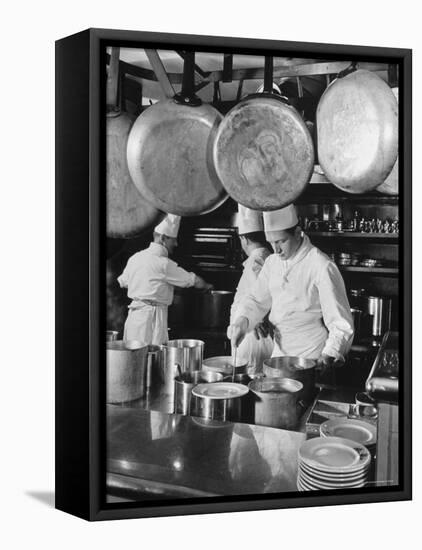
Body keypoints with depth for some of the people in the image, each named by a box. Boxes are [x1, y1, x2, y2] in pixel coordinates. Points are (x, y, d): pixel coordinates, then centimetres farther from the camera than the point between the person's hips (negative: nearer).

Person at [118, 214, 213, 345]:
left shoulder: (135, 257, 10)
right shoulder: (163, 263, -13)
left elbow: (123, 282, 23)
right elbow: (193, 280, -5)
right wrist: (207, 286, 14)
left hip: (133, 314, 8)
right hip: (152, 315, -8)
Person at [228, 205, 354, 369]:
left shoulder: (322, 267, -18)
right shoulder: (272, 262, 3)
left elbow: (341, 323, -17)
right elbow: (257, 299, 8)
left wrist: (329, 356, -30)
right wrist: (242, 320, -13)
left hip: (312, 362, -6)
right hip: (279, 354, 6)